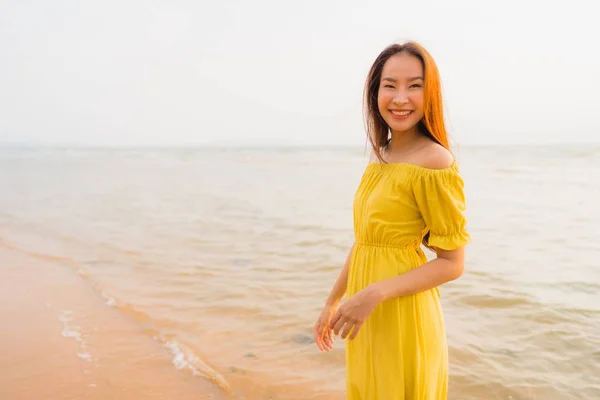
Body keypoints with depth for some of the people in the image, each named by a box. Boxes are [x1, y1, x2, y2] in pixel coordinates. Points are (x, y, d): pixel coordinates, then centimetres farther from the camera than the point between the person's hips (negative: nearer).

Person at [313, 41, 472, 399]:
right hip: (367, 318, 7)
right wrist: (333, 302, 16)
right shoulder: (379, 158, 5)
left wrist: (375, 294, -23)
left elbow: (452, 264, -15)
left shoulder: (435, 162, -17)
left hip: (402, 315, -7)